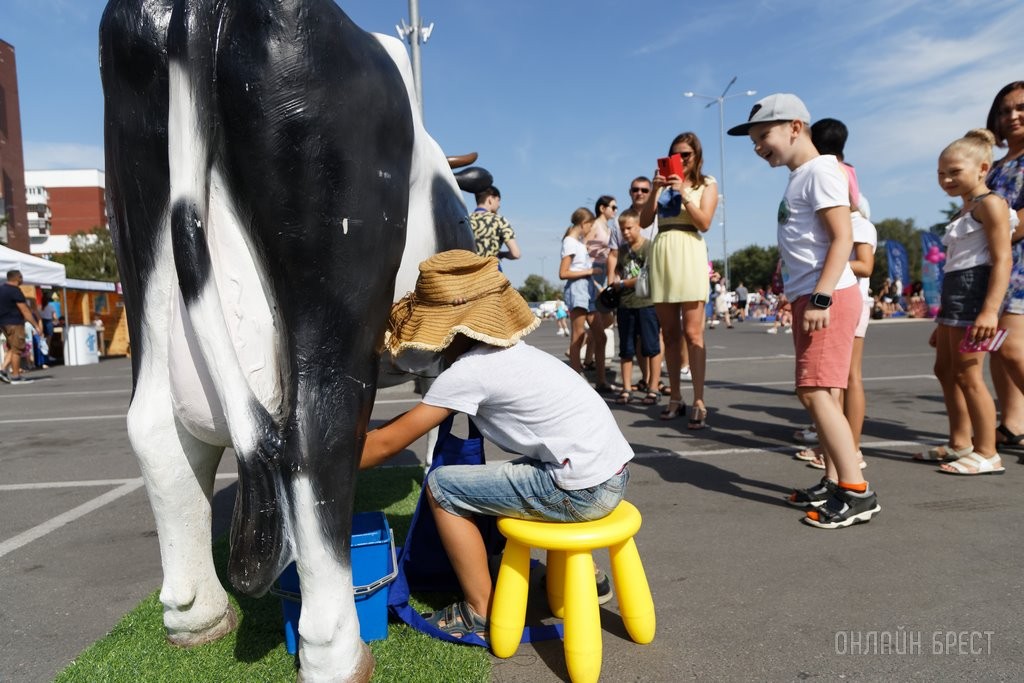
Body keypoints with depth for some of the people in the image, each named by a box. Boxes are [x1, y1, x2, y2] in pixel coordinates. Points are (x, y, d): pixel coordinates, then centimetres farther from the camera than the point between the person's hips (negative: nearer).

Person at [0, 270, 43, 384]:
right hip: (14, 323, -9)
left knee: (12, 348, 16)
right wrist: (36, 325, -16)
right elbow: (25, 311, -18)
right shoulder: (15, 291, -15)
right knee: (17, 349, -4)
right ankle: (16, 376, -1)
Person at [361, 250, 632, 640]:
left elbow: (388, 443, -8)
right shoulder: (510, 350, 13)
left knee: (441, 486, 1)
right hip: (615, 474, 9)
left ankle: (481, 614, 12)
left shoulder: (467, 371, -13)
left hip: (582, 491, -9)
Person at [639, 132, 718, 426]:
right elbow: (644, 221, 8)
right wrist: (655, 190, -4)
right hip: (661, 252, 4)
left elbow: (704, 223, -3)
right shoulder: (664, 182, 18)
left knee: (692, 332, -10)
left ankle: (699, 402, -10)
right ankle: (675, 398, 10)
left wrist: (682, 193, -9)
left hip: (689, 252, -4)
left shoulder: (707, 184, 12)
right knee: (669, 333, 4)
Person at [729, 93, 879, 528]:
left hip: (828, 296, -10)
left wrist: (821, 297, -23)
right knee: (818, 393, 10)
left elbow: (842, 238, -17)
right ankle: (836, 481, 18)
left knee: (815, 391, -13)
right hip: (807, 297, 10)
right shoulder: (799, 177, 20)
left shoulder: (820, 169, -8)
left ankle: (857, 492, -6)